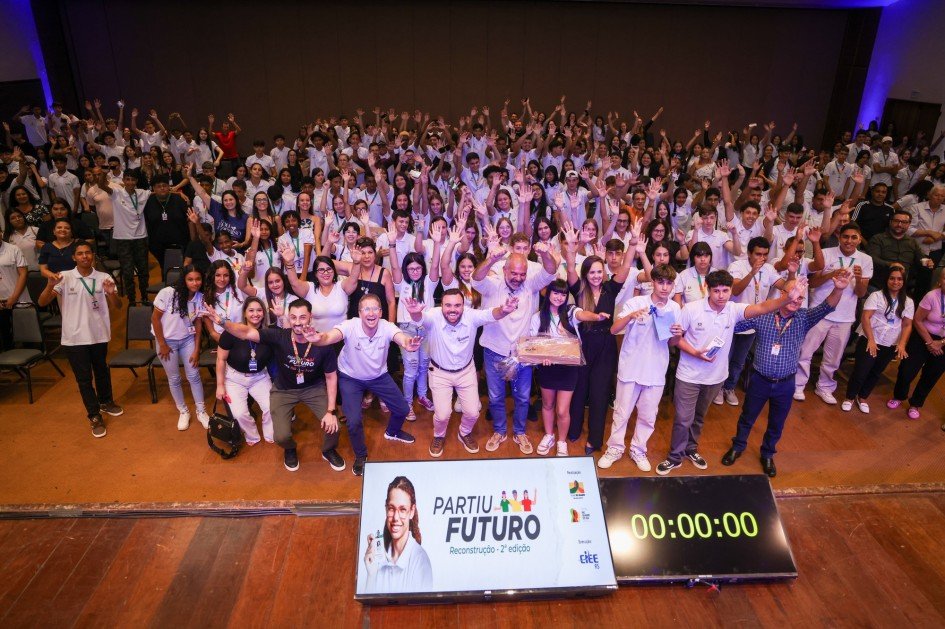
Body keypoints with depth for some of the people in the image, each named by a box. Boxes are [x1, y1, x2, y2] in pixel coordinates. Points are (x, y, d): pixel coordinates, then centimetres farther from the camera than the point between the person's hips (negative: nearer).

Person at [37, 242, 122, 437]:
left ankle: (106, 402, 45)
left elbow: (117, 306, -5)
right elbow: (42, 303, -11)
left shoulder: (104, 278, -4)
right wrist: (50, 286, -29)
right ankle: (95, 417, 16)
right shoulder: (64, 278, -8)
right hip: (74, 338, -2)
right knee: (84, 378, 5)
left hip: (99, 334, 2)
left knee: (102, 370, 22)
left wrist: (111, 293, -26)